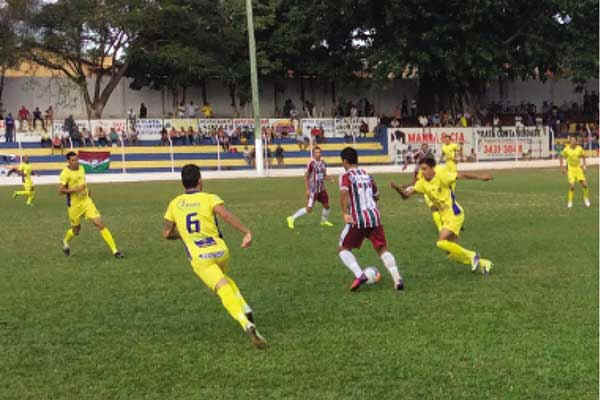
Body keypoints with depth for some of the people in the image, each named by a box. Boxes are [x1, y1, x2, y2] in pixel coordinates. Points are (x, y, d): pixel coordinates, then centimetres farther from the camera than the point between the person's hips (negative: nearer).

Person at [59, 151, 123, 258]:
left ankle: (114, 250, -11)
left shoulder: (81, 168, 6)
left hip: (86, 201, 4)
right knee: (76, 229, 11)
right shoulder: (65, 173, -14)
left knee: (100, 224, -9)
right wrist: (75, 189, -27)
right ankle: (66, 242, 48)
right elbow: (60, 190, -19)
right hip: (74, 204, -4)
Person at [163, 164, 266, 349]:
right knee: (224, 279, 33)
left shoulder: (174, 204, 12)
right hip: (220, 250, 1)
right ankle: (245, 310, 15)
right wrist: (247, 232, -21)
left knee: (225, 291, -15)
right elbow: (226, 215, -17)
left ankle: (247, 325, -38)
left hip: (199, 257, -1)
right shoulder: (210, 198, 4)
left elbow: (167, 233, 18)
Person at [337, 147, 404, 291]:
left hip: (357, 220, -5)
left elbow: (344, 193, -21)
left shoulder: (346, 176, -1)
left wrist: (345, 213, -22)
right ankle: (397, 278, -13)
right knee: (382, 249, 8)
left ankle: (359, 275, -12)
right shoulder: (367, 175, 18)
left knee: (343, 249, 10)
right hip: (374, 216, 5)